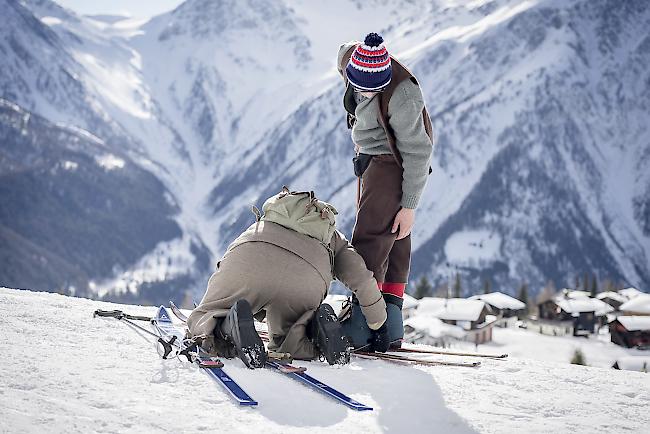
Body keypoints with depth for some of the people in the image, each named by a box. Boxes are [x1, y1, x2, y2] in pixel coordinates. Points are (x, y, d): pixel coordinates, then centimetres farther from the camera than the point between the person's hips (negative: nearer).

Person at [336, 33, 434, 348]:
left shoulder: (401, 97, -33)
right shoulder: (348, 57, -12)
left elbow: (417, 152, -26)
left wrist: (409, 205, -21)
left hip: (394, 164, -9)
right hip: (372, 158, 9)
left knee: (371, 236, -15)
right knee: (393, 239, 11)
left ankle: (361, 317, -14)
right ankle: (390, 324, 17)